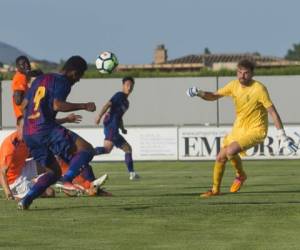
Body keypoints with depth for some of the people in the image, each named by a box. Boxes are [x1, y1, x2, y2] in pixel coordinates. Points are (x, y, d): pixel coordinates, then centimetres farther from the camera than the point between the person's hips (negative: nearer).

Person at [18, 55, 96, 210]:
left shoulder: (40, 79, 23)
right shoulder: (62, 82, -2)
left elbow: (24, 105, 26)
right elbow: (57, 105, -19)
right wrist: (84, 106, -15)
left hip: (28, 133, 8)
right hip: (46, 129, -8)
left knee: (54, 172, 19)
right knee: (86, 149, -10)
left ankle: (26, 200, 4)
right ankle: (68, 179, -33)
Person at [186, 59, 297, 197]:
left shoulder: (259, 89, -22)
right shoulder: (234, 85, -4)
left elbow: (272, 112, -21)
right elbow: (214, 96, 7)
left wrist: (283, 137, -24)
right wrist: (198, 93, -14)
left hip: (256, 130, -7)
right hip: (239, 127, 7)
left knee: (230, 151, -26)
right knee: (220, 158, 8)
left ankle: (240, 175, 5)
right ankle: (215, 189, 32)